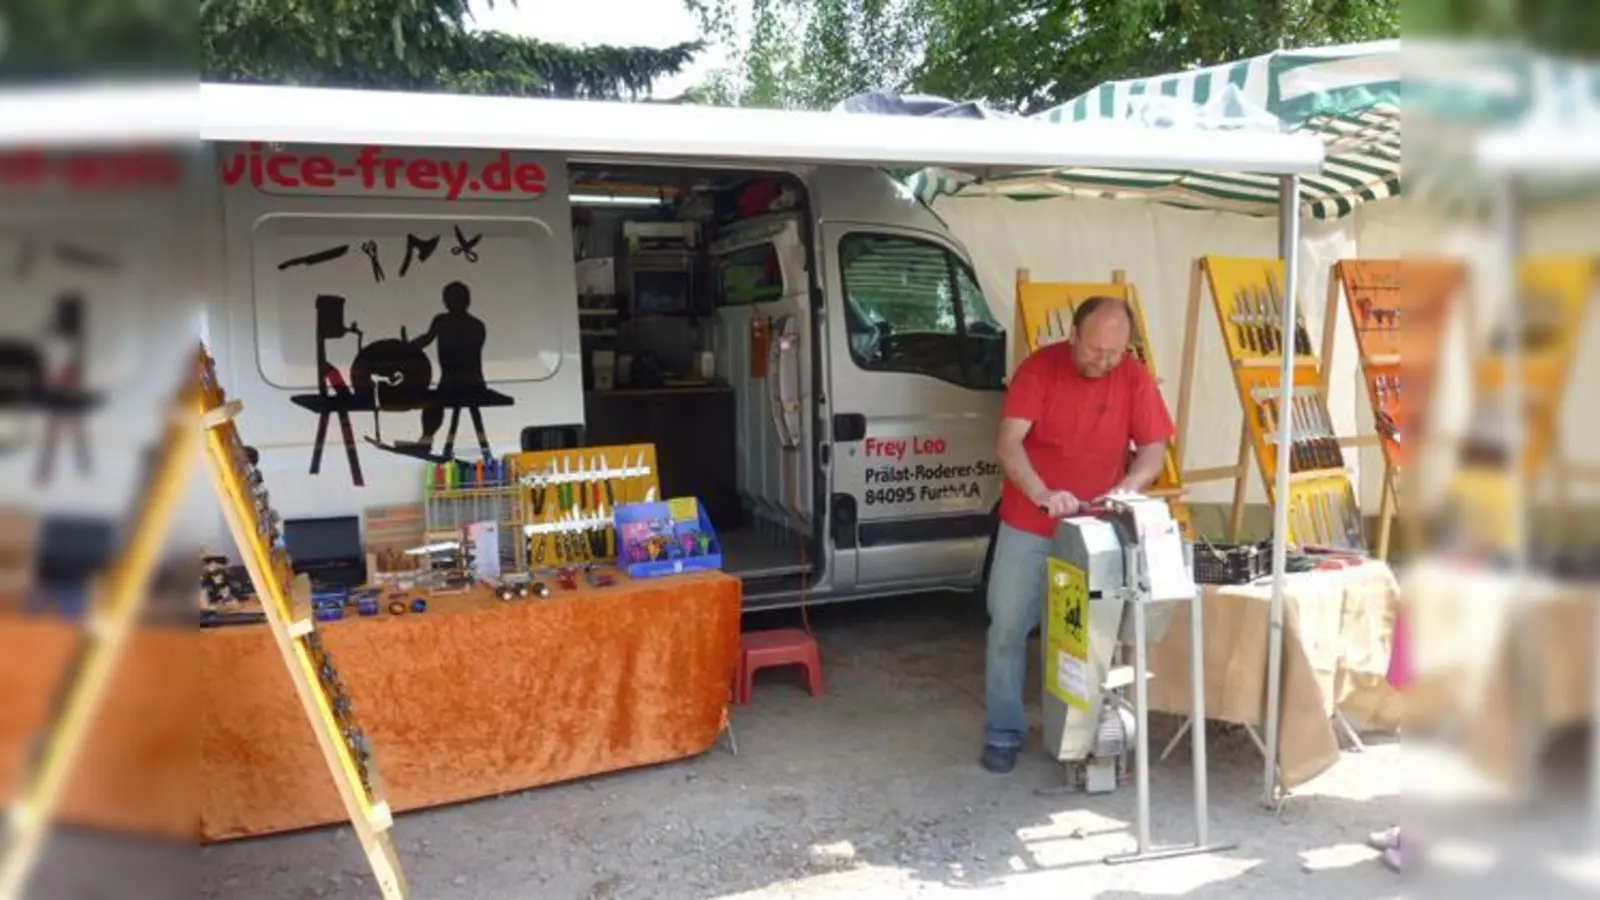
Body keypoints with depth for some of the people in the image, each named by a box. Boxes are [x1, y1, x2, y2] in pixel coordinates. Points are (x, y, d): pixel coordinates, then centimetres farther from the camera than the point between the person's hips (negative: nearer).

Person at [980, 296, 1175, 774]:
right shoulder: (1039, 368, -13)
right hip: (1027, 526, -1)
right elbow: (1008, 443, -21)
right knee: (1008, 627, 3)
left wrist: (1124, 491, -23)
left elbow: (1154, 451, -3)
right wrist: (1042, 494, -36)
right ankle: (1003, 734, 16)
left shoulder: (1136, 379, -5)